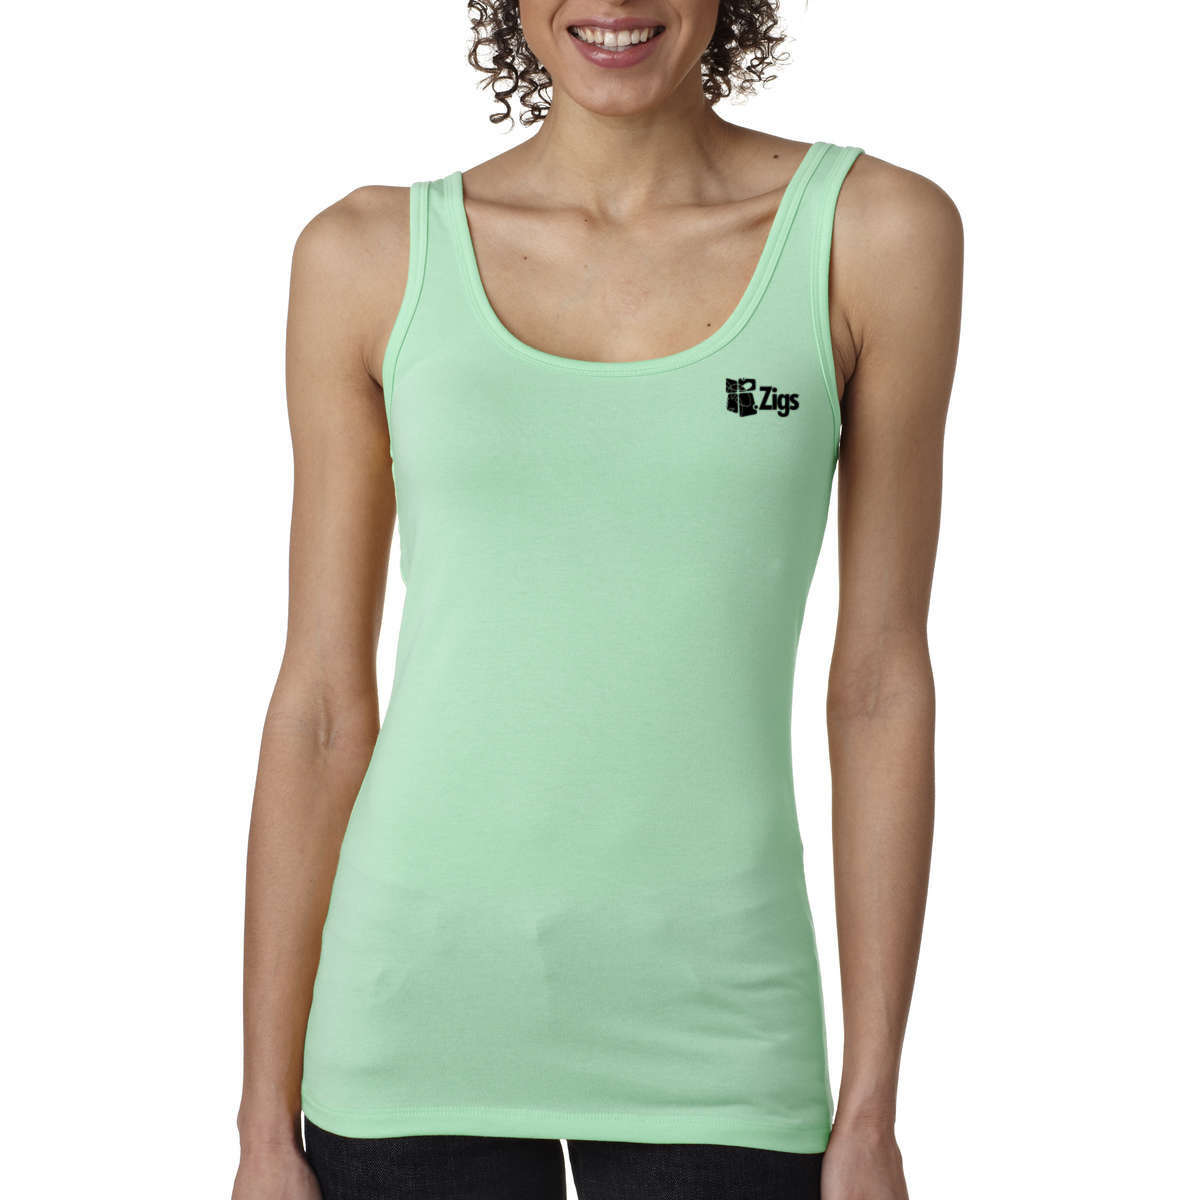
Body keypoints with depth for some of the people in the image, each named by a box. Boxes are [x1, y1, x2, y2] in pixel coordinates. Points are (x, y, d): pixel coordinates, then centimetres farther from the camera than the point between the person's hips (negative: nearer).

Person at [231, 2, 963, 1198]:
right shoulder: (370, 256, 0)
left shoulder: (878, 232, -2)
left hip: (709, 1022, 0)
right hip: (421, 1010, 1)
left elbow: (880, 676, 1)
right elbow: (322, 700, 2)